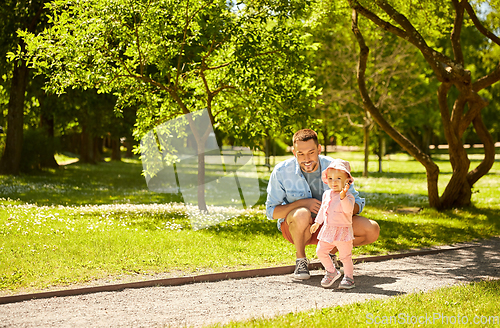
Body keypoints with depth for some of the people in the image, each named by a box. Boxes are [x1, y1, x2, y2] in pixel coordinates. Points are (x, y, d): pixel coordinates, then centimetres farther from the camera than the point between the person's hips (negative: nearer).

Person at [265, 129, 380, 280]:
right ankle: (301, 259, -11)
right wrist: (303, 203, -28)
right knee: (302, 214, -40)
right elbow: (271, 211, -13)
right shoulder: (281, 172, -18)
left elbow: (357, 204, -6)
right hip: (295, 228, -3)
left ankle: (331, 252, 9)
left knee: (372, 230, -16)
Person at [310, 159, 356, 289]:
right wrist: (317, 222, 31)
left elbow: (348, 209, -31)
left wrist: (343, 196, -45)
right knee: (320, 251, 6)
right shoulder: (326, 194, 9)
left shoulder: (348, 196, -13)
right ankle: (331, 271, 25)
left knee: (345, 256, -4)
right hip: (327, 230, 7)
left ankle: (348, 278, 12)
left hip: (343, 231, -7)